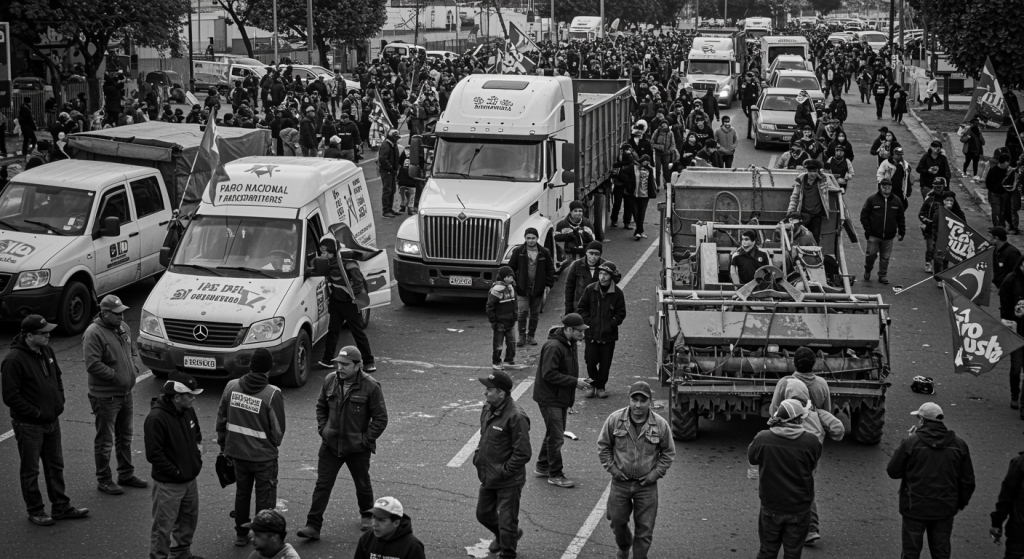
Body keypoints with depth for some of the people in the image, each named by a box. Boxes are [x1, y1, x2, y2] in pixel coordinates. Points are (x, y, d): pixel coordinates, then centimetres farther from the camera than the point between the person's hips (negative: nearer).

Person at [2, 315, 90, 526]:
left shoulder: (46, 351, 3)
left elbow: (57, 377, 19)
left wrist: (59, 402, 8)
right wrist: (35, 413, -19)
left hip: (51, 421, 8)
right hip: (29, 425, -8)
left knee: (55, 466, 17)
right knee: (31, 470, 7)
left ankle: (61, 507, 29)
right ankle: (35, 511, 19)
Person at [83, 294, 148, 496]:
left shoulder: (123, 328, 7)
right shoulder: (94, 333, -20)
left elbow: (133, 350, 21)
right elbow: (92, 364, -26)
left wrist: (134, 369, 4)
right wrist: (116, 376, -22)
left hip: (126, 394, 8)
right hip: (106, 397, -8)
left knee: (125, 437, 20)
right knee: (105, 441, 3)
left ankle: (126, 474, 33)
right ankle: (103, 480, 14)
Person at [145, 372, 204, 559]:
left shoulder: (188, 411, 0)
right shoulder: (156, 418, -25)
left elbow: (197, 434, 19)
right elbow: (153, 454, -24)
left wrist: (197, 456, 6)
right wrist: (176, 472, -19)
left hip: (190, 479, 8)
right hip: (168, 484, -8)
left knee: (189, 519, 23)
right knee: (163, 526, 3)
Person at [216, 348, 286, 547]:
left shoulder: (231, 387, -6)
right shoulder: (272, 394, -19)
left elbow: (221, 419, 3)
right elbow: (278, 428, -12)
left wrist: (223, 446, 16)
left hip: (237, 451, 4)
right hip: (264, 455, -4)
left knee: (242, 492, 21)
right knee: (265, 497, 10)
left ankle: (241, 535, 32)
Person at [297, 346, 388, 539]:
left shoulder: (370, 386, -15)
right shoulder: (330, 380, -3)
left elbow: (381, 418, -10)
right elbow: (321, 407, 13)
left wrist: (366, 439, -12)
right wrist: (323, 429, 2)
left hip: (357, 448, -3)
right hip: (330, 445, 3)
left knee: (362, 484, 17)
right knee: (322, 486, 0)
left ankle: (367, 515, 41)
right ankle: (313, 526, 2)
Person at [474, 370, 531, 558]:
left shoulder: (516, 417, -25)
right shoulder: (488, 410, 1)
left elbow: (523, 453, -23)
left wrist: (503, 472, -19)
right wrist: (478, 456, 4)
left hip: (509, 482, -8)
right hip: (488, 478, 8)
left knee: (507, 523, 5)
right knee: (483, 514, 23)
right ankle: (501, 536, 50)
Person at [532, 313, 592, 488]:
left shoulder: (569, 344, 8)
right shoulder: (553, 347, -24)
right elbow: (549, 374, -27)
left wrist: (577, 381, 4)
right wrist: (574, 382, -24)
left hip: (561, 398, 10)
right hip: (549, 399, -10)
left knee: (555, 433, 19)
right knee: (555, 436, -4)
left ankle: (542, 466, 33)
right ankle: (555, 474, 6)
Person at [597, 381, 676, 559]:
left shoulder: (661, 425, -10)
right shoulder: (615, 419, -10)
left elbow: (668, 453, 2)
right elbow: (603, 445, 2)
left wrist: (655, 474, -5)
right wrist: (612, 468, -4)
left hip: (647, 486, -1)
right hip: (620, 483, 1)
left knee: (645, 528, 2)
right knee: (617, 521, 14)